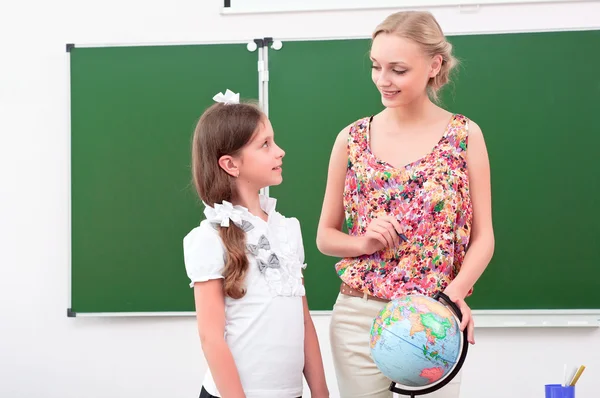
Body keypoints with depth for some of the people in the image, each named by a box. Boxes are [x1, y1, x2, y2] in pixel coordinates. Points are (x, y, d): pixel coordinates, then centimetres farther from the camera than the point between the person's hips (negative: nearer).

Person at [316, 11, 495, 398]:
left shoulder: (465, 135, -2)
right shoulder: (352, 139, 3)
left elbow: (483, 236, -1)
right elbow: (325, 236, 10)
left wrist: (457, 289, -18)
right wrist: (363, 242, -11)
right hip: (359, 316, 2)